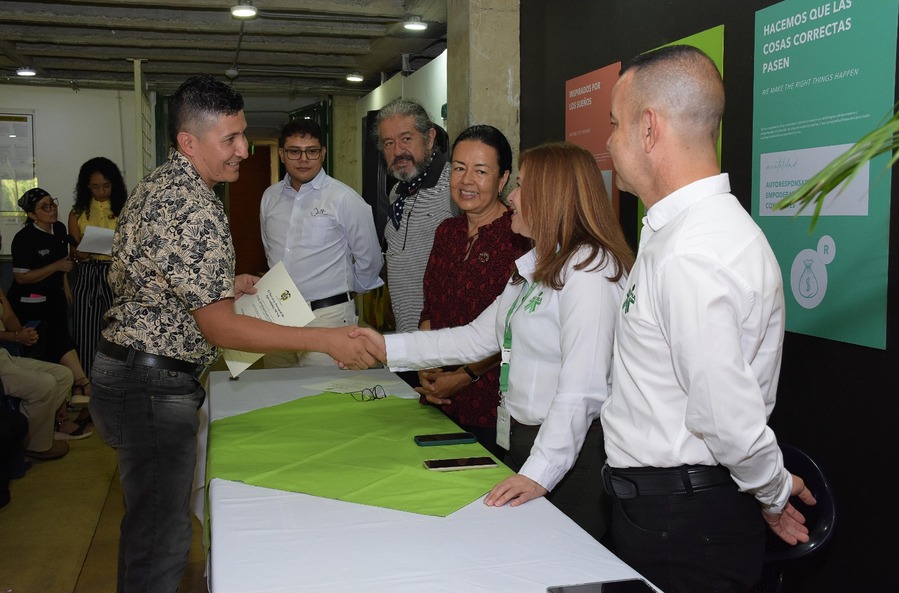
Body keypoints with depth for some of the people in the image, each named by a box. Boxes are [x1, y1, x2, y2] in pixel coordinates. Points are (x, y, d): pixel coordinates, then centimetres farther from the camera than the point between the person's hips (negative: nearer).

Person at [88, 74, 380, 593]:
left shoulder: (156, 186, 11)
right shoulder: (194, 207, -22)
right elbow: (219, 327, -24)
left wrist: (225, 286, 16)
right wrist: (325, 340, -24)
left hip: (124, 370, 11)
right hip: (154, 387, -11)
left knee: (148, 518, 24)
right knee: (163, 537, 0)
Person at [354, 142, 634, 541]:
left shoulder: (588, 269, -19)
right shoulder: (536, 267, 14)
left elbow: (583, 388, -25)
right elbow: (480, 337, 15)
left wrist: (540, 473, -28)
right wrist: (389, 347, 12)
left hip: (572, 452, -9)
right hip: (523, 441, 9)